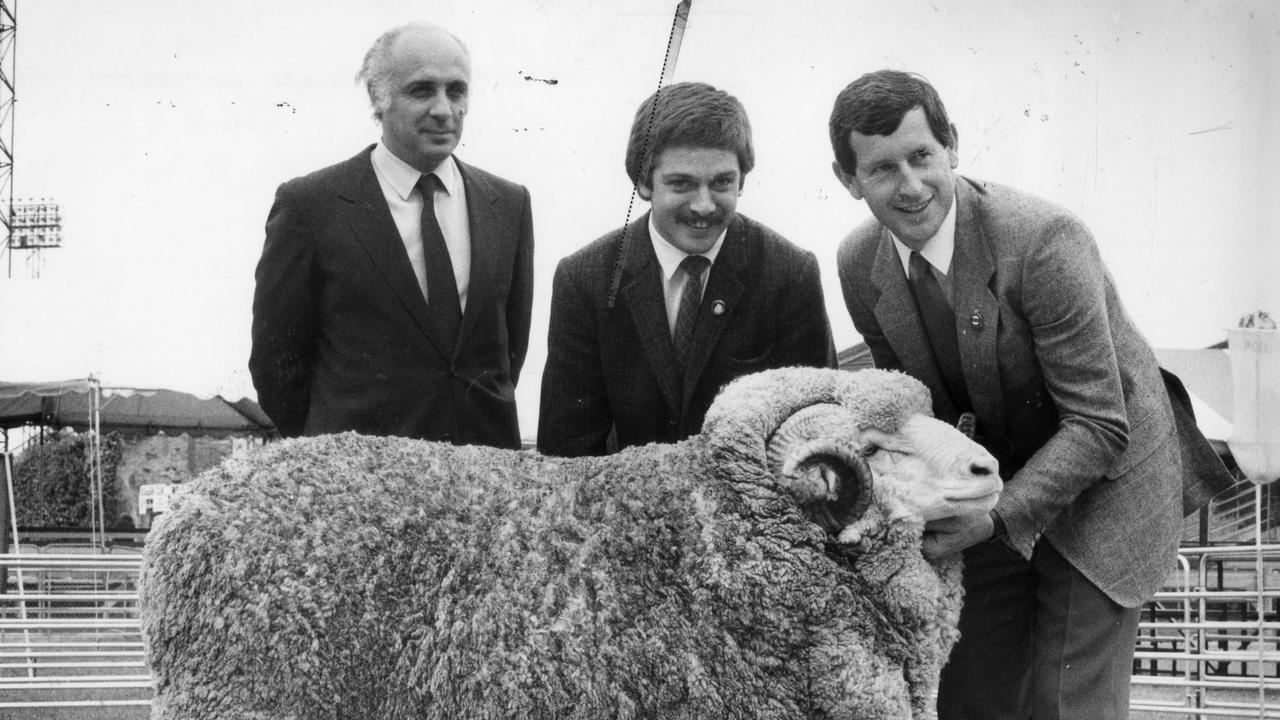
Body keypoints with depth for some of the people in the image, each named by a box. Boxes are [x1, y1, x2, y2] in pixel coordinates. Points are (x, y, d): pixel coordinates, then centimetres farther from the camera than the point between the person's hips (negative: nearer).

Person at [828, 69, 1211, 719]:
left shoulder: (1044, 240, -28)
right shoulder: (859, 264, -9)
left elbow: (1100, 426, -26)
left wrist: (997, 518, -33)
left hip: (1096, 489, -5)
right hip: (991, 482, 6)